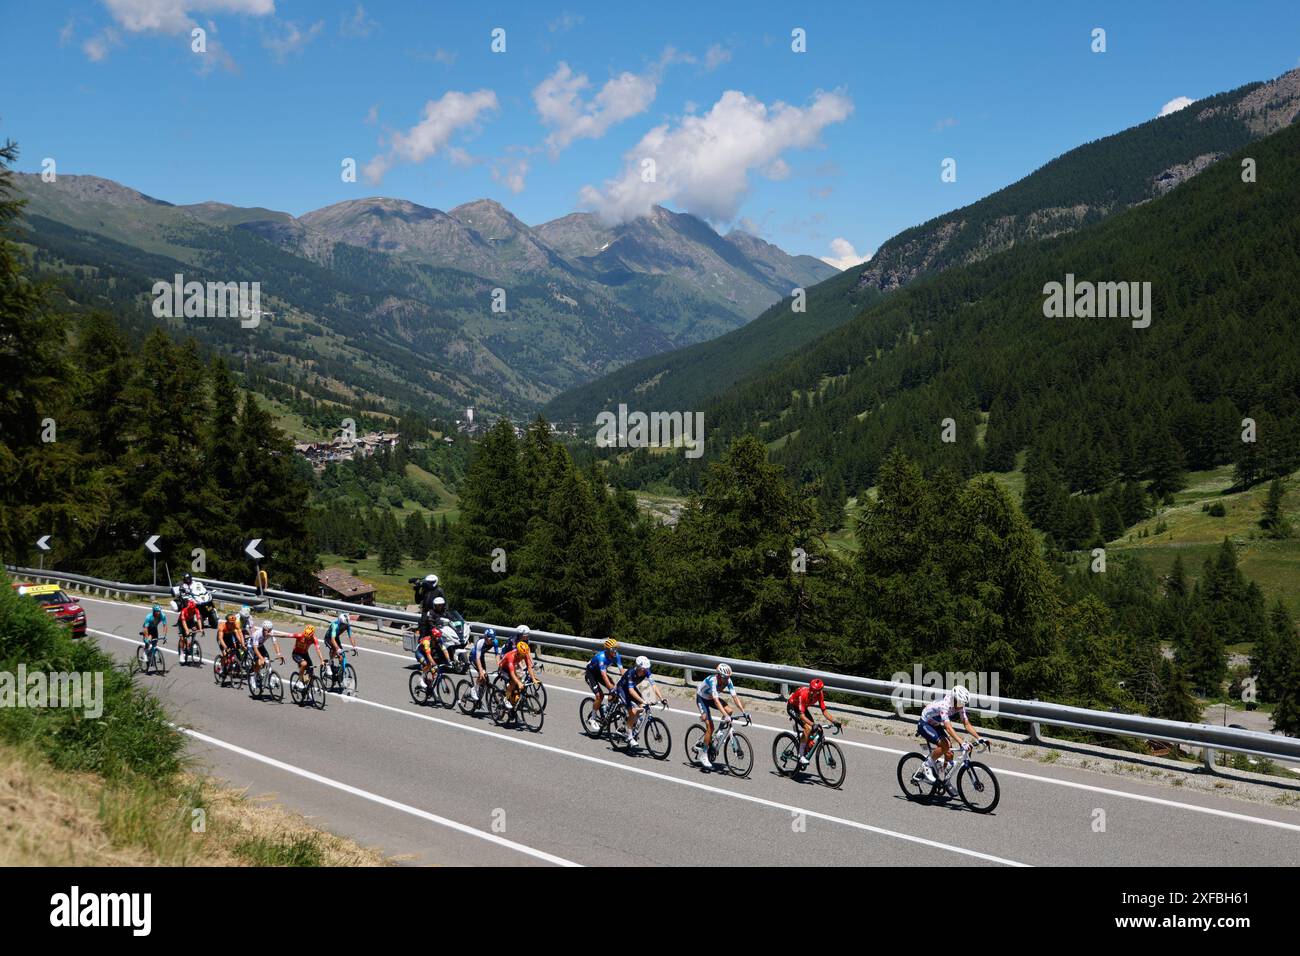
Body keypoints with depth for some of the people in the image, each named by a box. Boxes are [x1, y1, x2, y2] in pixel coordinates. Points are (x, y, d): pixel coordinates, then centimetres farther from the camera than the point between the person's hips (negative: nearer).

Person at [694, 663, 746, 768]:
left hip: (711, 698, 6)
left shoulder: (728, 681, -20)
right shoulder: (712, 681, -36)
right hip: (702, 698, -6)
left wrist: (744, 712, -31)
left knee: (729, 711, -18)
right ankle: (703, 756, -8)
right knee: (710, 727, -17)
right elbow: (716, 701, -44)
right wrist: (725, 716, -52)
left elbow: (735, 697, -21)